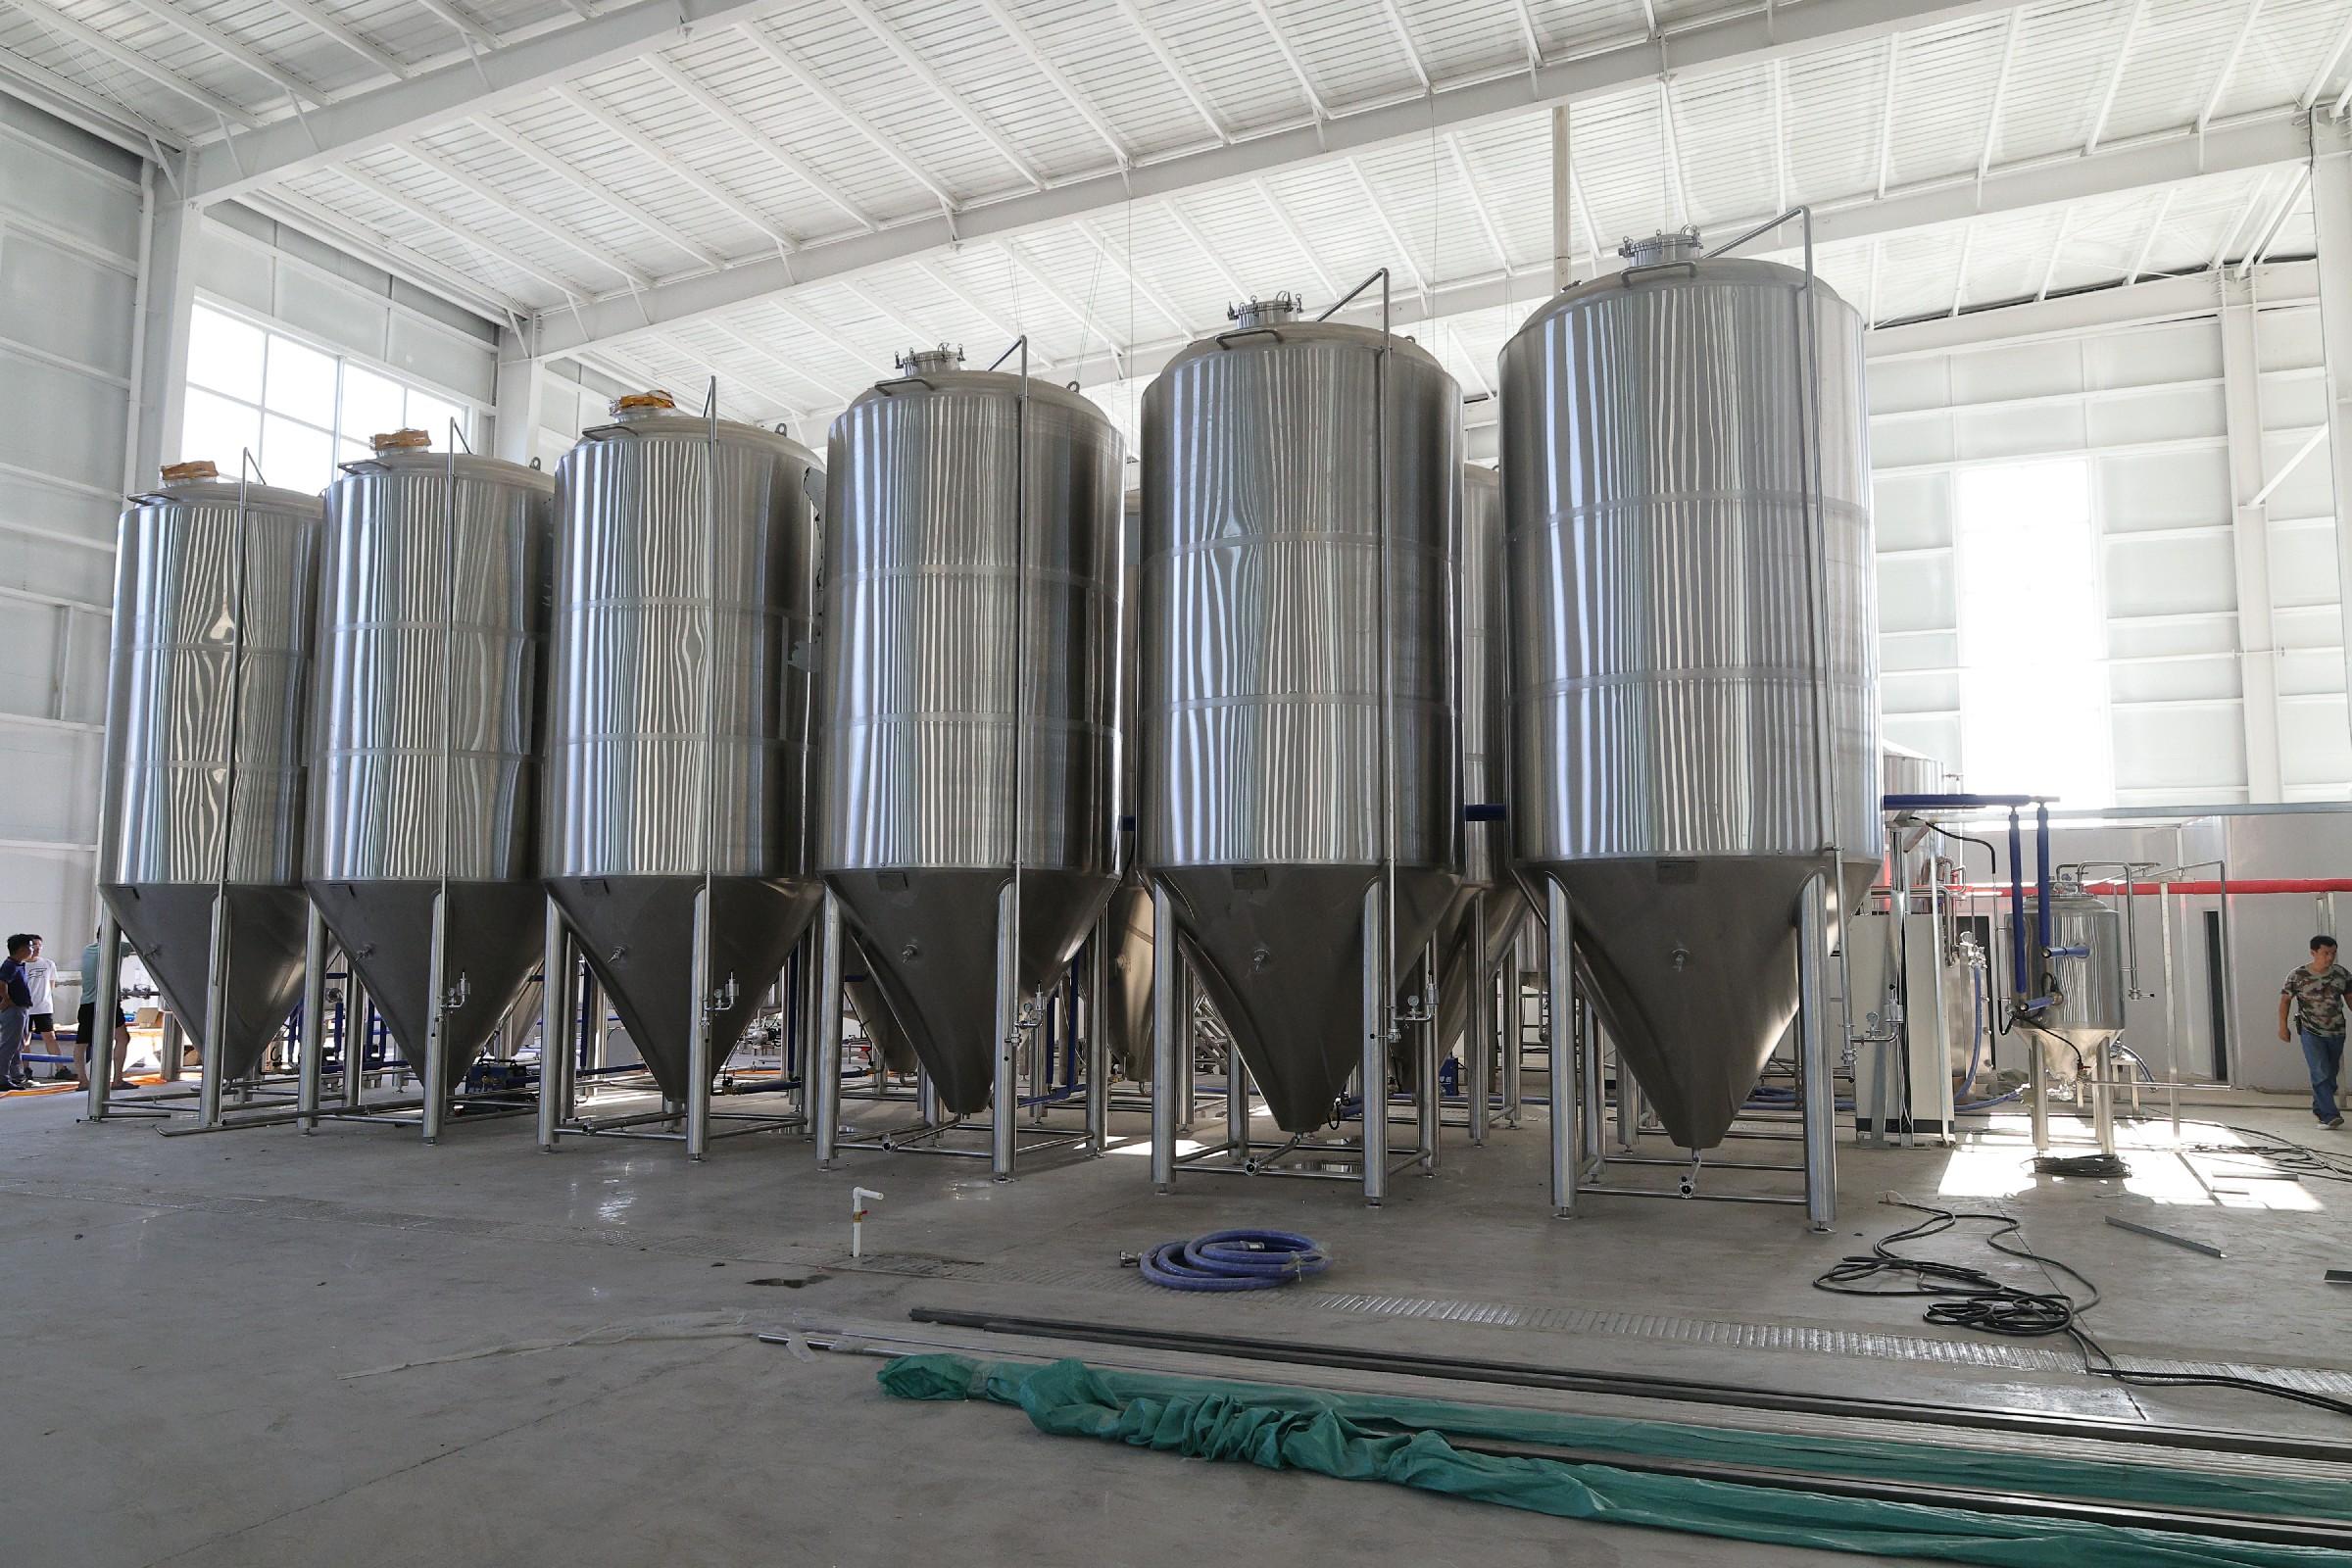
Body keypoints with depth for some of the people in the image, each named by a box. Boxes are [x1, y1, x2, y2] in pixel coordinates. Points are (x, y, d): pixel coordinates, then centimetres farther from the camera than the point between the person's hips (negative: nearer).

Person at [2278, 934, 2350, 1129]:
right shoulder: (2298, 976, -9)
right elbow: (2285, 999, 1)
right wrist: (2283, 1026, -2)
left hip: (2336, 1033, 4)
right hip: (2311, 1032, -4)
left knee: (2331, 1074, 13)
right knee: (2320, 1073, -13)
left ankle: (2319, 1108, 31)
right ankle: (2330, 1115, -15)